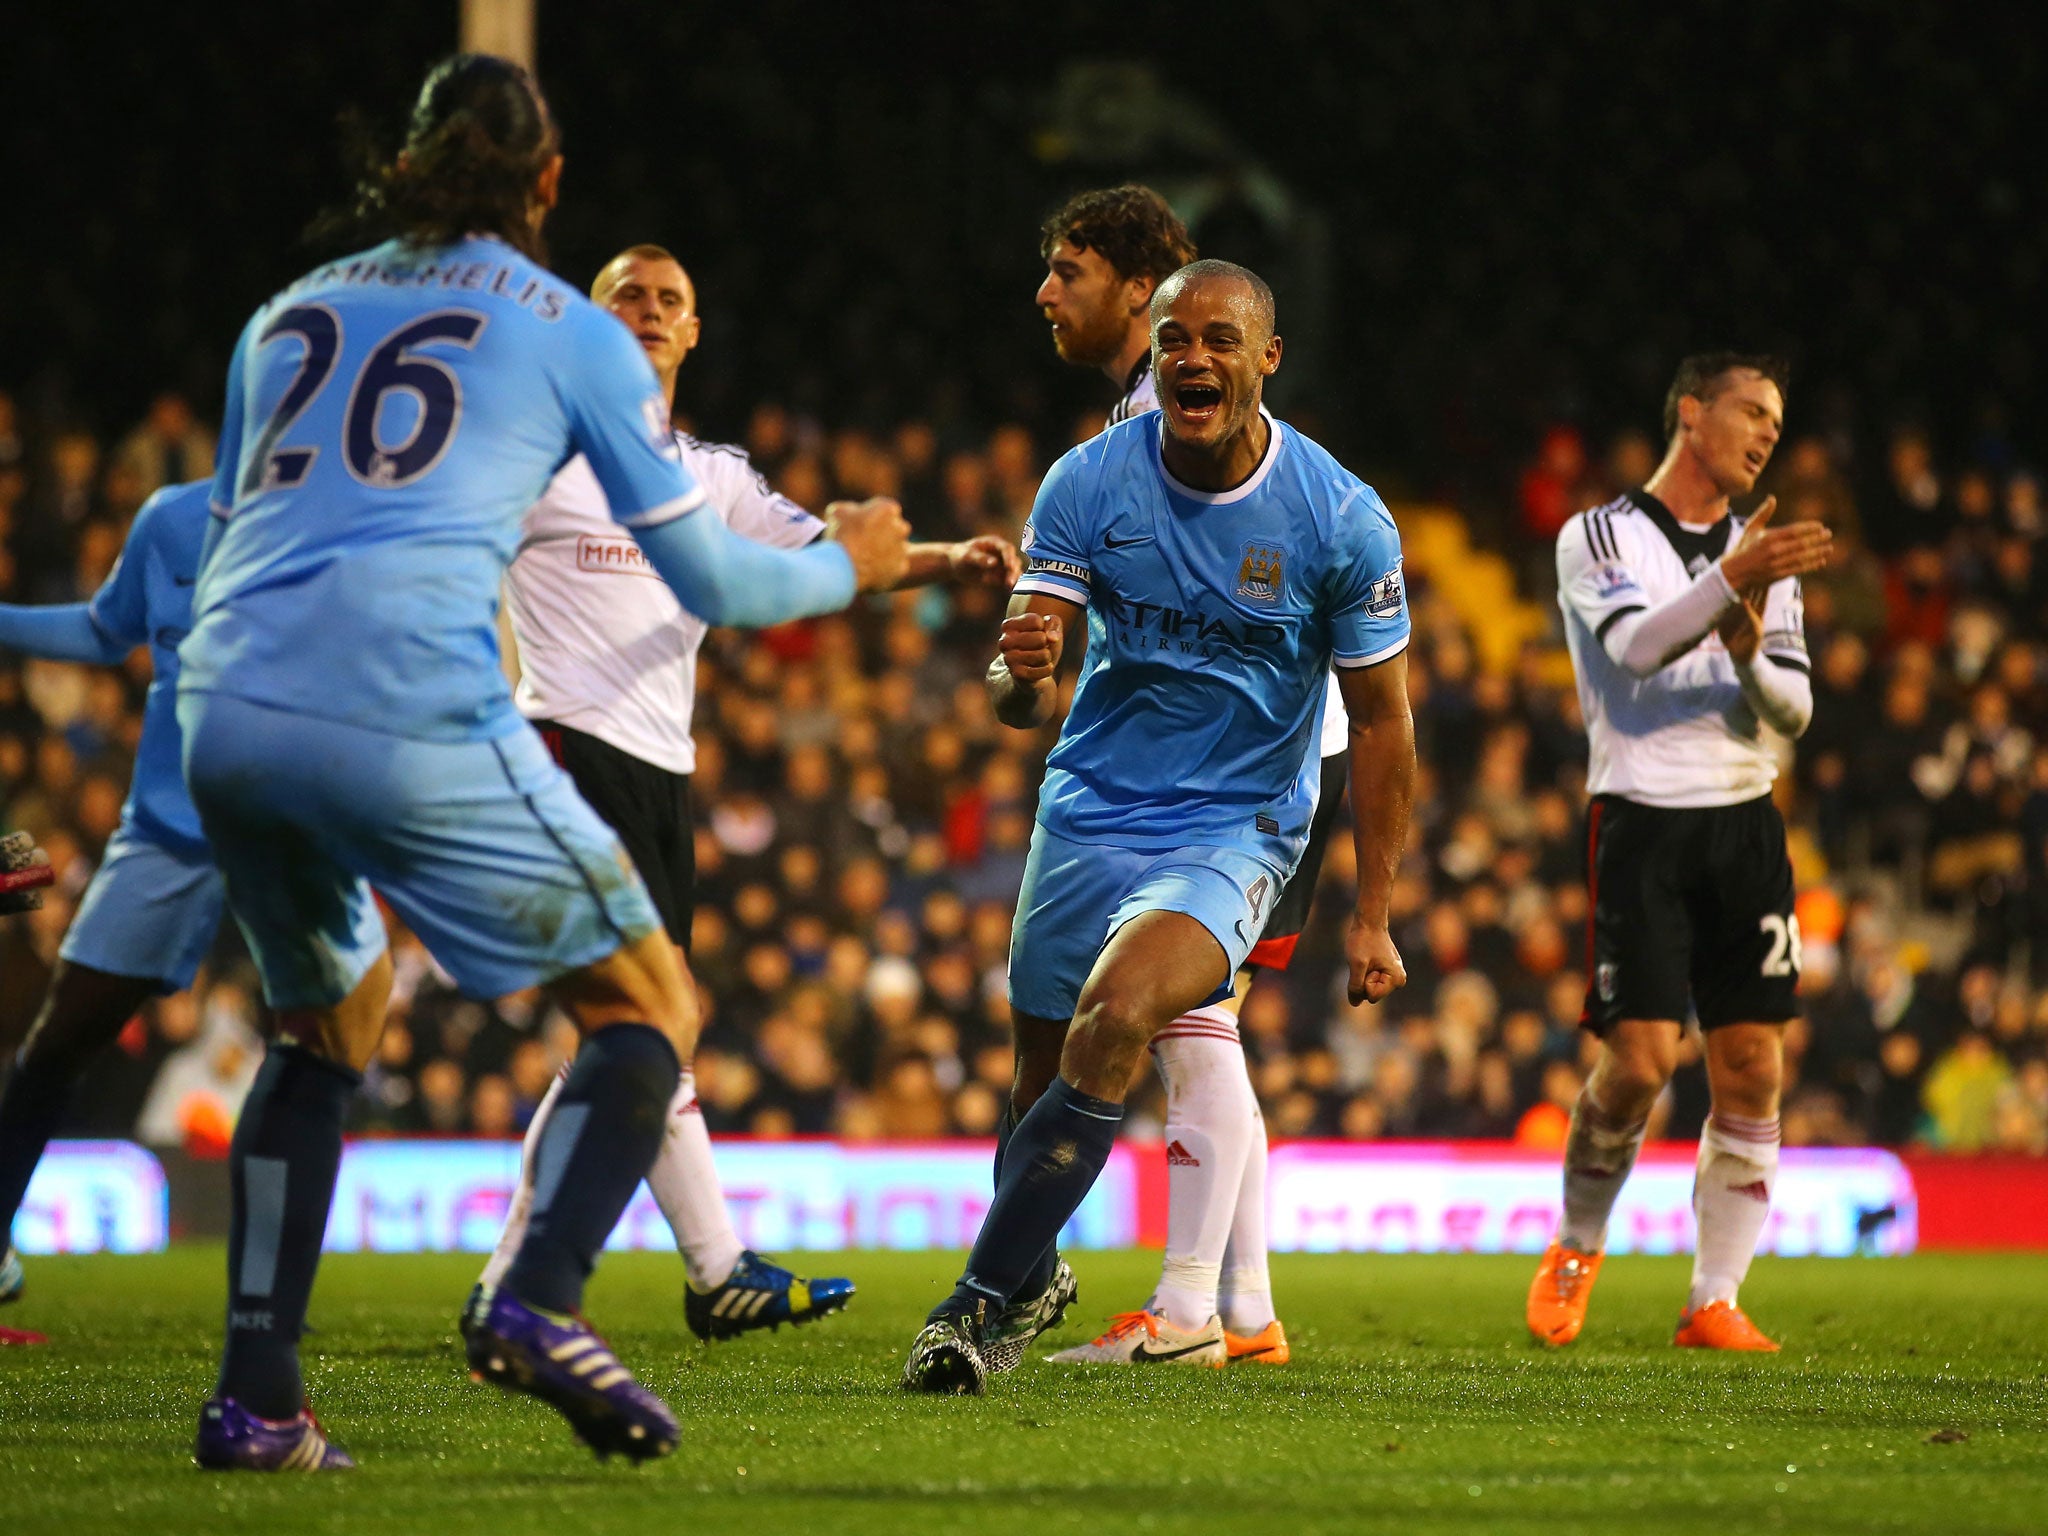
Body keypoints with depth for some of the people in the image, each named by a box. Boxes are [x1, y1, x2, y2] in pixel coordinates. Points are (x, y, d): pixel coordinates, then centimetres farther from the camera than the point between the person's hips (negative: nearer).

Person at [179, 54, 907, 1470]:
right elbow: (709, 577, 13)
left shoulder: (289, 313, 23)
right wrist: (851, 566, 32)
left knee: (325, 1024, 27)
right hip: (413, 716, -5)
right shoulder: (572, 333, 11)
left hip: (224, 711, 5)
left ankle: (255, 1395, 15)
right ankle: (541, 1301, -14)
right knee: (647, 1006, 10)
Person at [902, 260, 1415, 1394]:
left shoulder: (1343, 520, -11)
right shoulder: (1089, 483, -7)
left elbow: (1381, 724, -1)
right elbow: (1021, 697, -9)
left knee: (1115, 1019, -28)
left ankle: (979, 1302, -26)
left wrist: (1370, 916, -1)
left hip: (1236, 828, -3)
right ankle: (1031, 1278, 35)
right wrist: (1021, 672, -35)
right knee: (1044, 1073, 6)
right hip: (1089, 812, 3)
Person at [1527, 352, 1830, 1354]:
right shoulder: (1599, 536, 1)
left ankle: (1714, 1302, 2)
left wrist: (1752, 658, -11)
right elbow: (1634, 646, -16)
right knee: (1642, 1058, -13)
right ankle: (1577, 1248, 13)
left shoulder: (1764, 557, 16)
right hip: (1641, 822, -5)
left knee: (1752, 1070, -4)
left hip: (1746, 824, 5)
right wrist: (1732, 581, -30)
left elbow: (1794, 711, 10)